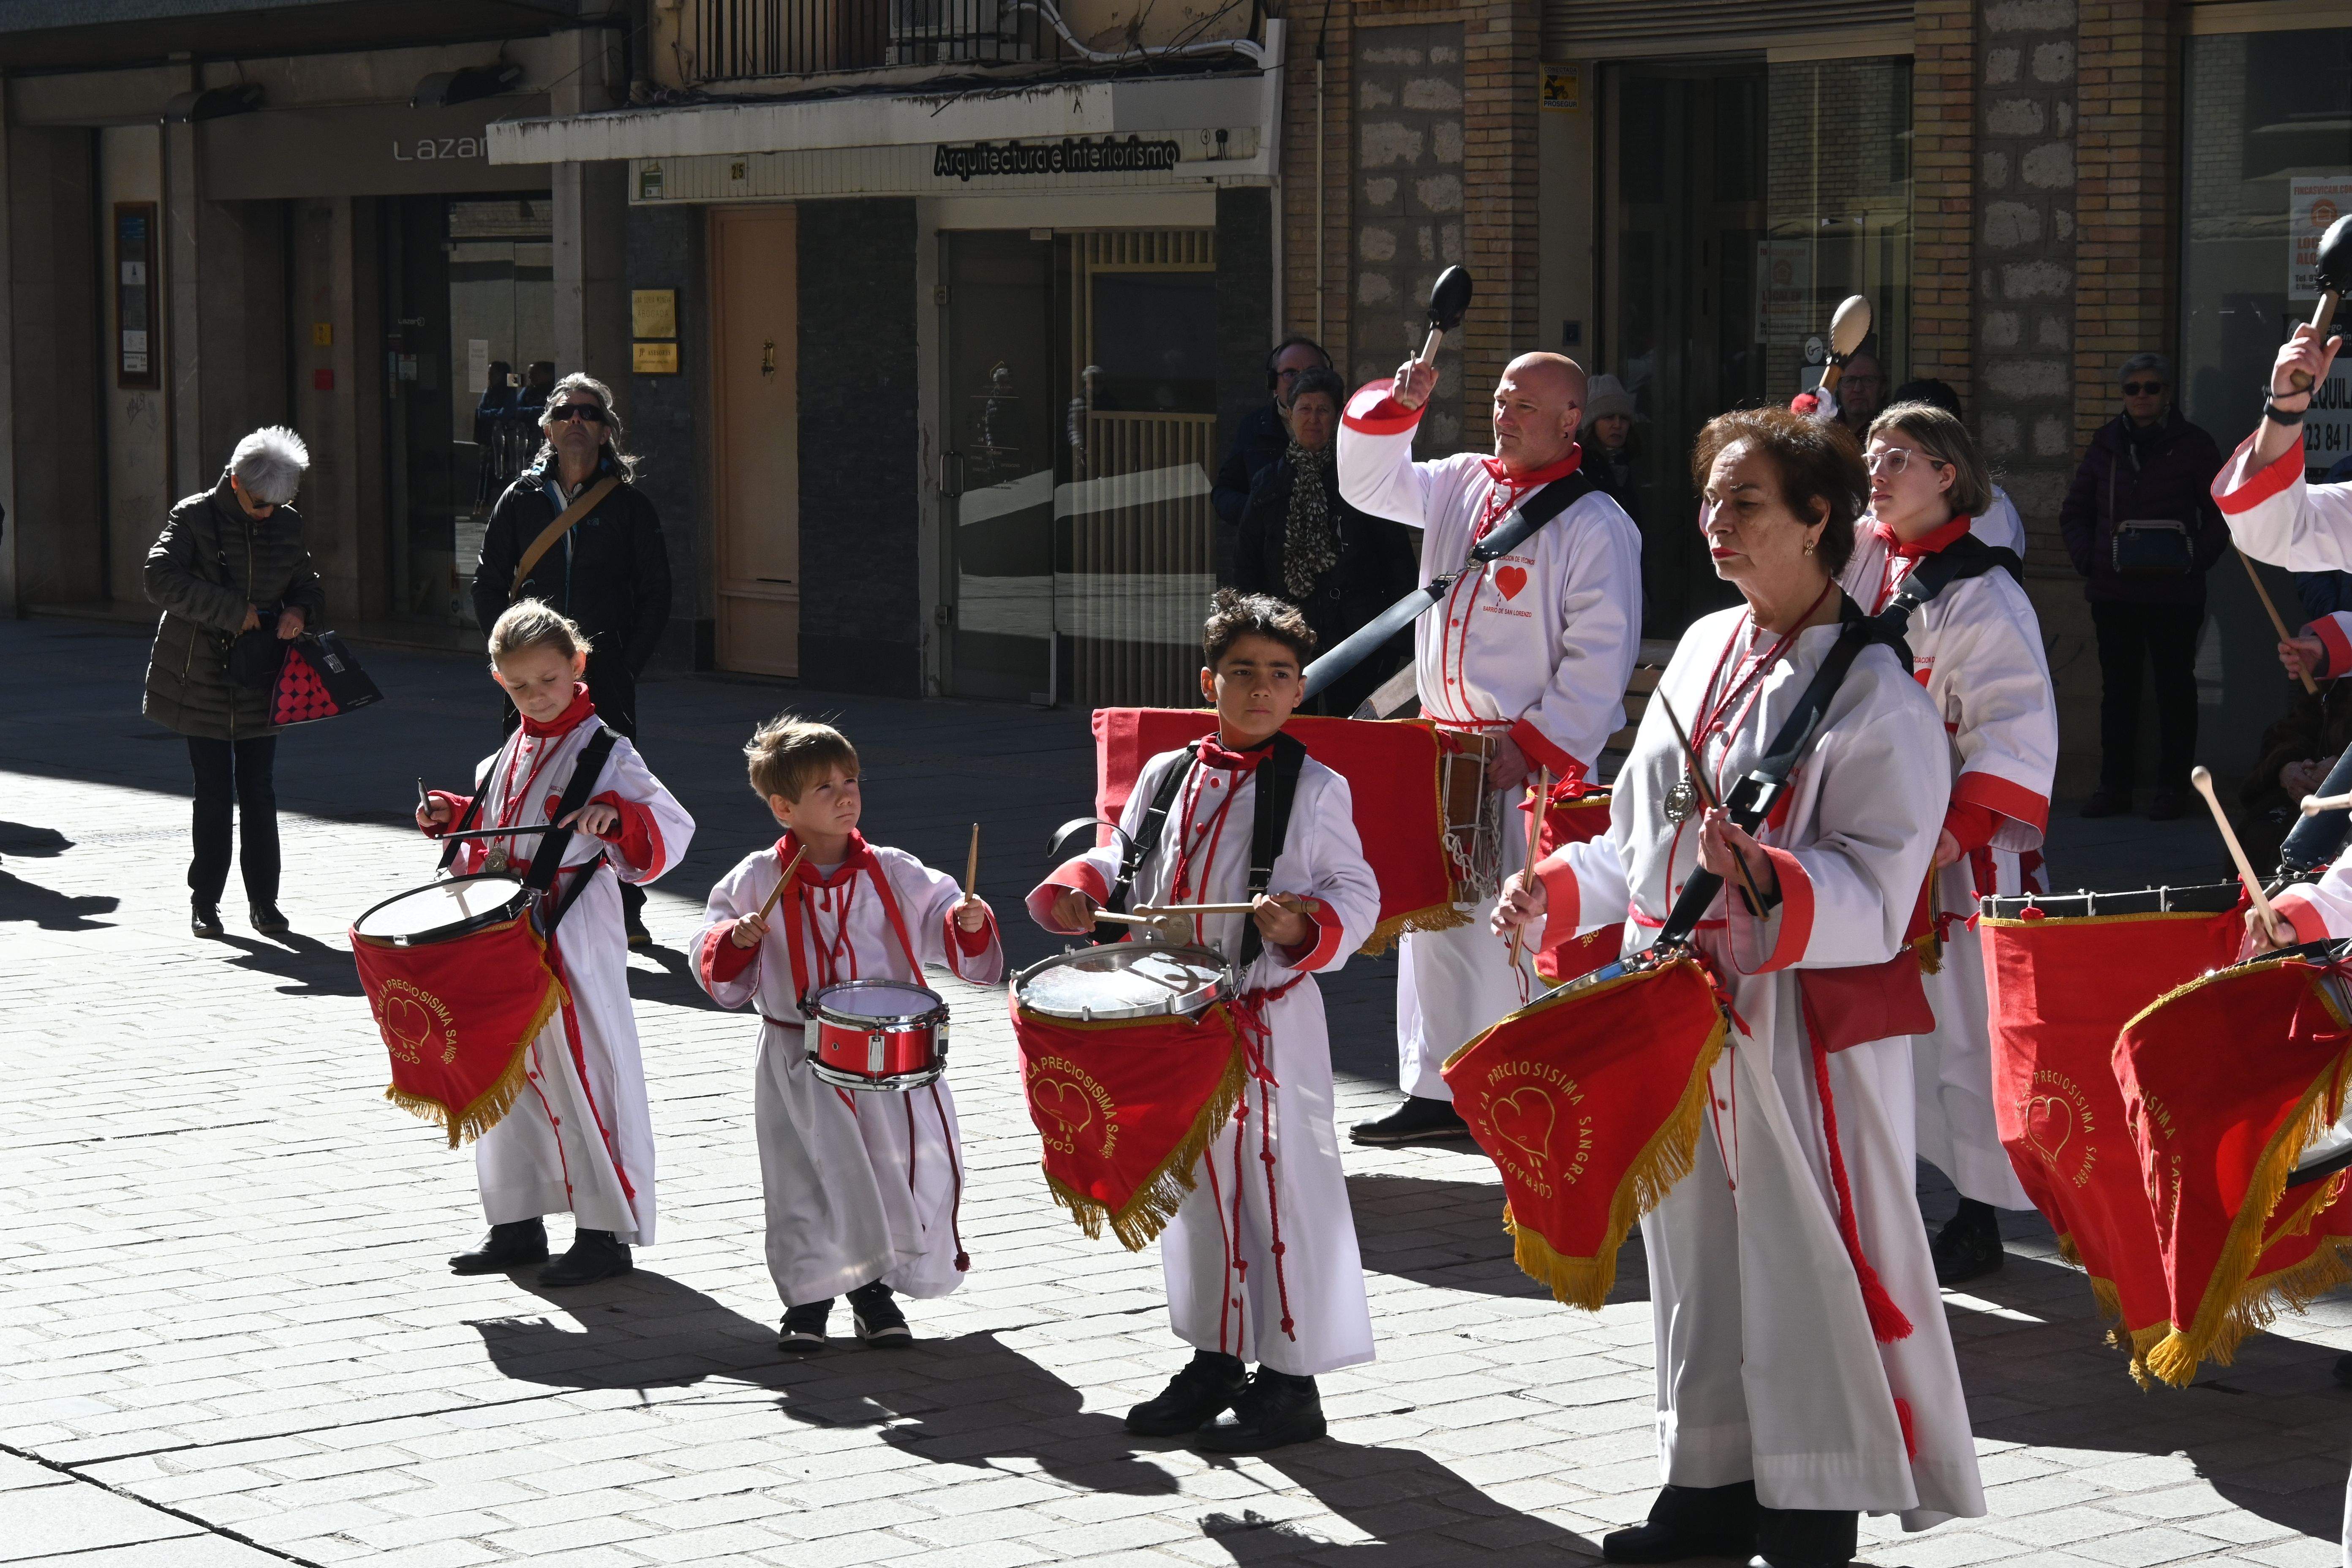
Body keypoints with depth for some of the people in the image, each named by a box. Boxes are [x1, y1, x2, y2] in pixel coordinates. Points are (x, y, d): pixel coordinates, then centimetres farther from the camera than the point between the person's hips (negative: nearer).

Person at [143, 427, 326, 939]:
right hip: (203, 680, -3)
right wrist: (233, 612, -21)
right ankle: (205, 901, 11)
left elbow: (308, 586, 18)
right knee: (213, 795, 1)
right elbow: (161, 579, -20)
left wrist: (299, 612, -7)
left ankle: (264, 901, 12)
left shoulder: (286, 523, 6)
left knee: (259, 792, 4)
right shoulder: (194, 517, -7)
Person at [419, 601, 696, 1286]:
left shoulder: (605, 753, -9)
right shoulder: (509, 756, 13)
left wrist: (614, 815, -31)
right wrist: (451, 816, 9)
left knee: (583, 1074, -3)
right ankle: (518, 1223, 23)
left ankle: (609, 1230, 6)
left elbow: (671, 829, -15)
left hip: (574, 939, -7)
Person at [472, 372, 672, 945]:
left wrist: (628, 662, -4)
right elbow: (488, 583, 11)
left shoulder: (629, 505, 5)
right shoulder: (522, 501, 8)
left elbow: (656, 595, 5)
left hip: (607, 675, -1)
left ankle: (627, 910, 9)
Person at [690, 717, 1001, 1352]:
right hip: (800, 1066, -1)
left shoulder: (893, 873, 1)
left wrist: (967, 924, -17)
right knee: (807, 1181, 2)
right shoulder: (757, 881, -1)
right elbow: (713, 963, 4)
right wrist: (735, 940, -16)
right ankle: (810, 1295, 19)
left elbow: (938, 917, 3)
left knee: (903, 1169, 3)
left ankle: (876, 1288, 22)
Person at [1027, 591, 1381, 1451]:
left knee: (1282, 1188, -2)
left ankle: (1291, 1377, 7)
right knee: (1197, 1189, 14)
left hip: (1272, 1019, -5)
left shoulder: (1315, 790, -5)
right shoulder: (1165, 777, 8)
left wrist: (1306, 925, -23)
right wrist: (1080, 890, -3)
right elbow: (1128, 861, 17)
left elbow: (1357, 897, -4)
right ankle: (1216, 1357, 28)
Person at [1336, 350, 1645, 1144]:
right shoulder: (1458, 484, 11)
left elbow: (1601, 655, -13)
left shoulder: (1595, 524, -9)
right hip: (1443, 749, 7)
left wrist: (1535, 746, -17)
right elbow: (1367, 482, 18)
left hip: (1537, 762, -7)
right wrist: (1397, 408, 1)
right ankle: (1436, 1090, 22)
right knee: (1436, 923, 12)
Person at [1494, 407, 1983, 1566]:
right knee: (1697, 1246, 14)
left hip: (1802, 1026, -7)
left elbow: (1872, 894, -18)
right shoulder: (1704, 647, 11)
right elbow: (1641, 837, 19)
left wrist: (1765, 877, -33)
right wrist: (1558, 889, 4)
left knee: (1800, 1256, -2)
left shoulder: (1875, 692, -11)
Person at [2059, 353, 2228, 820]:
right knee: (2118, 689, 8)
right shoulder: (2106, 445, 10)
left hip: (2175, 594, -3)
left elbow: (2221, 517, 4)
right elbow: (2075, 513, 17)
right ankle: (2115, 785, 14)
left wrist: (2194, 563, -9)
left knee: (2175, 689, 2)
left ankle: (2172, 787, 8)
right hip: (2113, 591, 3)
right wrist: (2086, 559, 1)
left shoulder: (2193, 446, 1)